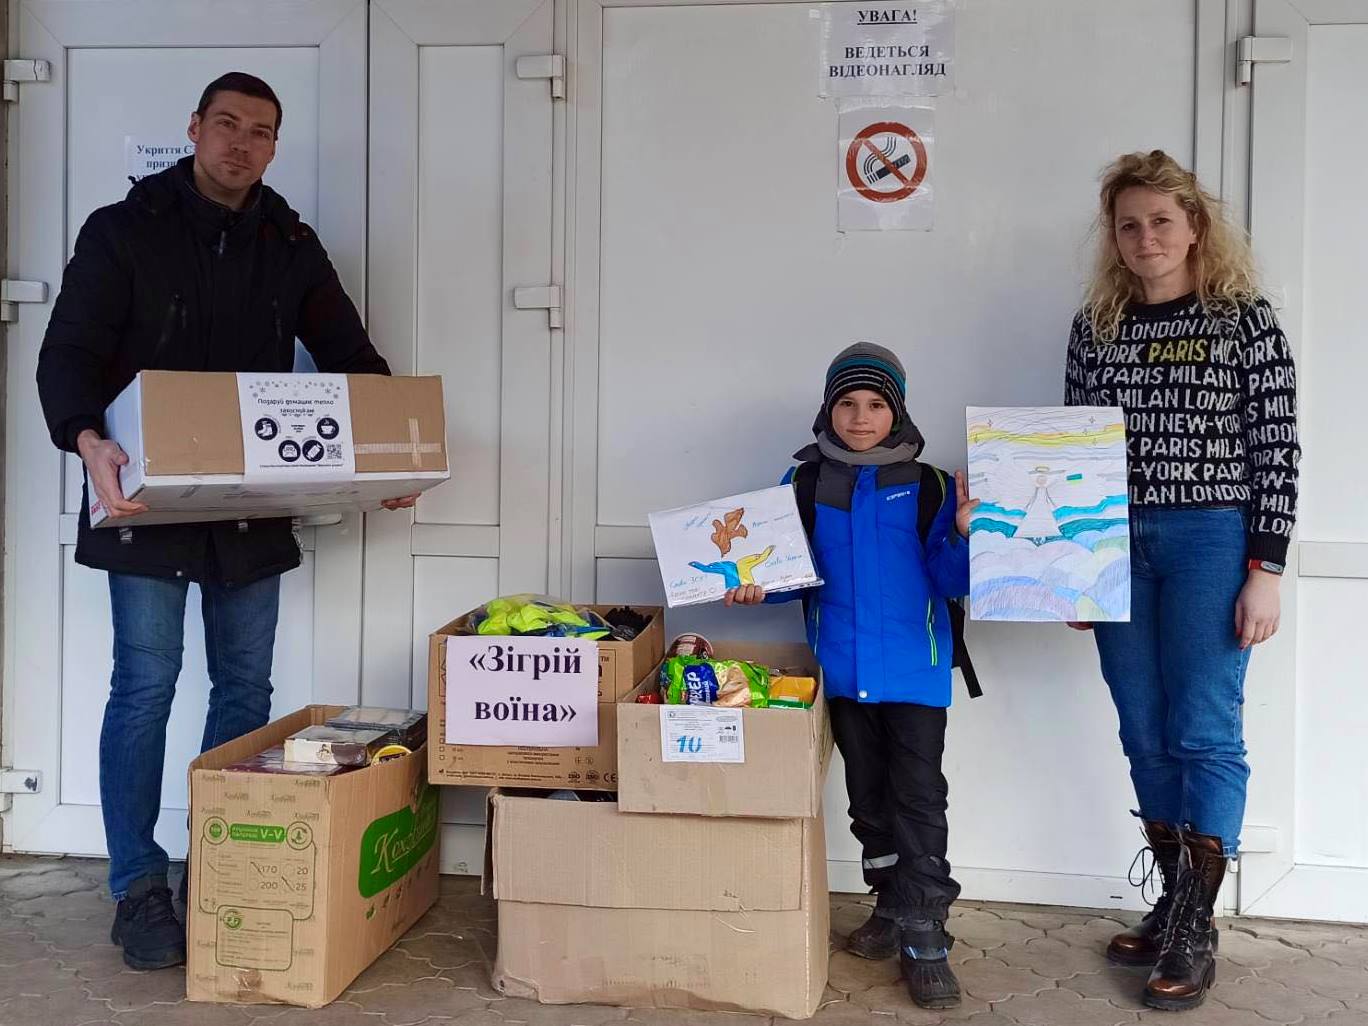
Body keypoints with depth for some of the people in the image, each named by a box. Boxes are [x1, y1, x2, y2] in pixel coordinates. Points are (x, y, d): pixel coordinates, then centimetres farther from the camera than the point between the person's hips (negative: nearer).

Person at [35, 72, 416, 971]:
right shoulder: (123, 232, -2)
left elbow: (350, 355, 11)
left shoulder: (292, 246, 9)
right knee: (145, 686, -1)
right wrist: (88, 440, -29)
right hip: (149, 501, -4)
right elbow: (69, 353, -8)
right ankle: (139, 890, 10)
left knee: (245, 687, 8)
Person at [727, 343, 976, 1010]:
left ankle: (925, 936, 6)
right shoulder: (805, 486, 4)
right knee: (868, 796, 15)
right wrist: (755, 586, -11)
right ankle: (893, 908, 32)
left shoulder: (926, 486, -2)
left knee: (918, 797, -3)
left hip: (914, 668, -3)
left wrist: (963, 534, -22)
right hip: (843, 670, 3)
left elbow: (948, 581, -5)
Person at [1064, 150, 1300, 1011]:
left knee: (1204, 734, -1)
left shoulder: (1244, 319, -1)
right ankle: (1174, 902, 23)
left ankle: (1196, 930, 9)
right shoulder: (1096, 327, 9)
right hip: (1115, 546, 4)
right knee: (1146, 736, 9)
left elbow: (1276, 450, -5)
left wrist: (1265, 571, -11)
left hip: (1211, 542, -4)